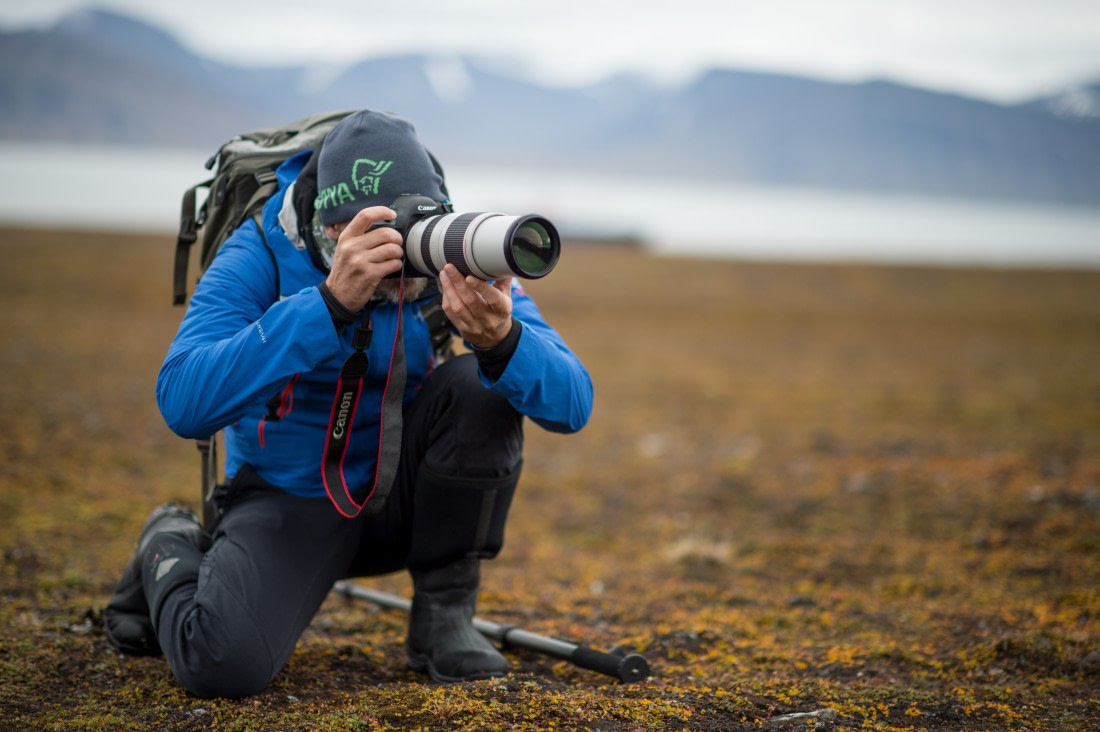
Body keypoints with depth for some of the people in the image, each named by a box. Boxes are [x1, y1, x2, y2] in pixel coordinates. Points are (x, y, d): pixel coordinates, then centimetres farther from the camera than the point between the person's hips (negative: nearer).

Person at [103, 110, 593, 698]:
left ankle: (444, 615, -7)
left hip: (403, 494, 3)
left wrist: (502, 339, -46)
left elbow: (571, 404, -22)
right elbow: (183, 403, -37)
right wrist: (332, 301, -45)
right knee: (223, 662, -28)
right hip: (291, 500, -3)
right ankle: (175, 551, 10)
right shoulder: (262, 254, -21)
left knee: (481, 386, -25)